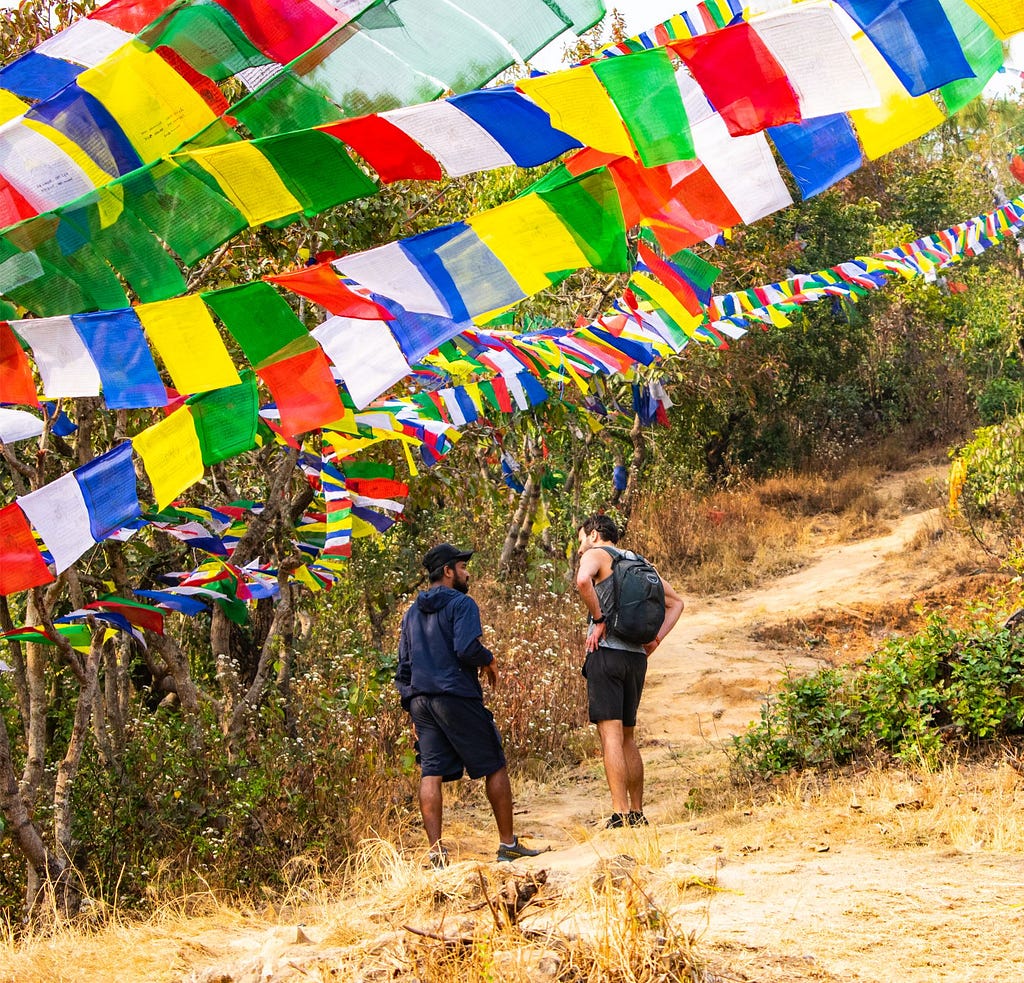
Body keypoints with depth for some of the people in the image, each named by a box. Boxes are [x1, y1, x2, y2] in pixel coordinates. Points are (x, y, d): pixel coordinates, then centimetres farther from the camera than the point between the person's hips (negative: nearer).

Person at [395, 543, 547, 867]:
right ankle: (508, 844, 7)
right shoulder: (461, 604, -5)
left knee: (431, 774, 0)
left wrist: (412, 707, 21)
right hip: (457, 697, -7)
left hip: (420, 699, 7)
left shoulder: (412, 612, 18)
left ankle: (436, 851, -7)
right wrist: (488, 660, 0)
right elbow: (467, 648, -20)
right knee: (494, 767, 4)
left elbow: (403, 667, 18)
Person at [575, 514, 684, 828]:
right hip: (637, 656, 7)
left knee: (610, 735, -10)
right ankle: (638, 813, 17)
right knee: (627, 737, 15)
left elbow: (583, 580, -24)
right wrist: (655, 639, 12)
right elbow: (676, 602, 22)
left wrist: (599, 619, -13)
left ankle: (621, 816, -16)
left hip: (607, 651, -7)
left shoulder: (596, 554, 0)